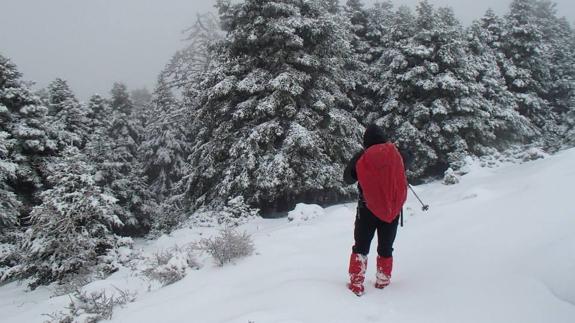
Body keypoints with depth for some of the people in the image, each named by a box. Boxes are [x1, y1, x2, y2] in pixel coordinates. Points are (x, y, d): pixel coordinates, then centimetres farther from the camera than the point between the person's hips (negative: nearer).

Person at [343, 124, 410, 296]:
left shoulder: (362, 157, -11)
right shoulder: (395, 154, -5)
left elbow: (348, 179, 2)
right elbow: (408, 158, 19)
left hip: (368, 208, -2)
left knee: (361, 247, 9)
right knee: (386, 248, 16)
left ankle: (356, 283, 6)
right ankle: (383, 281, 25)